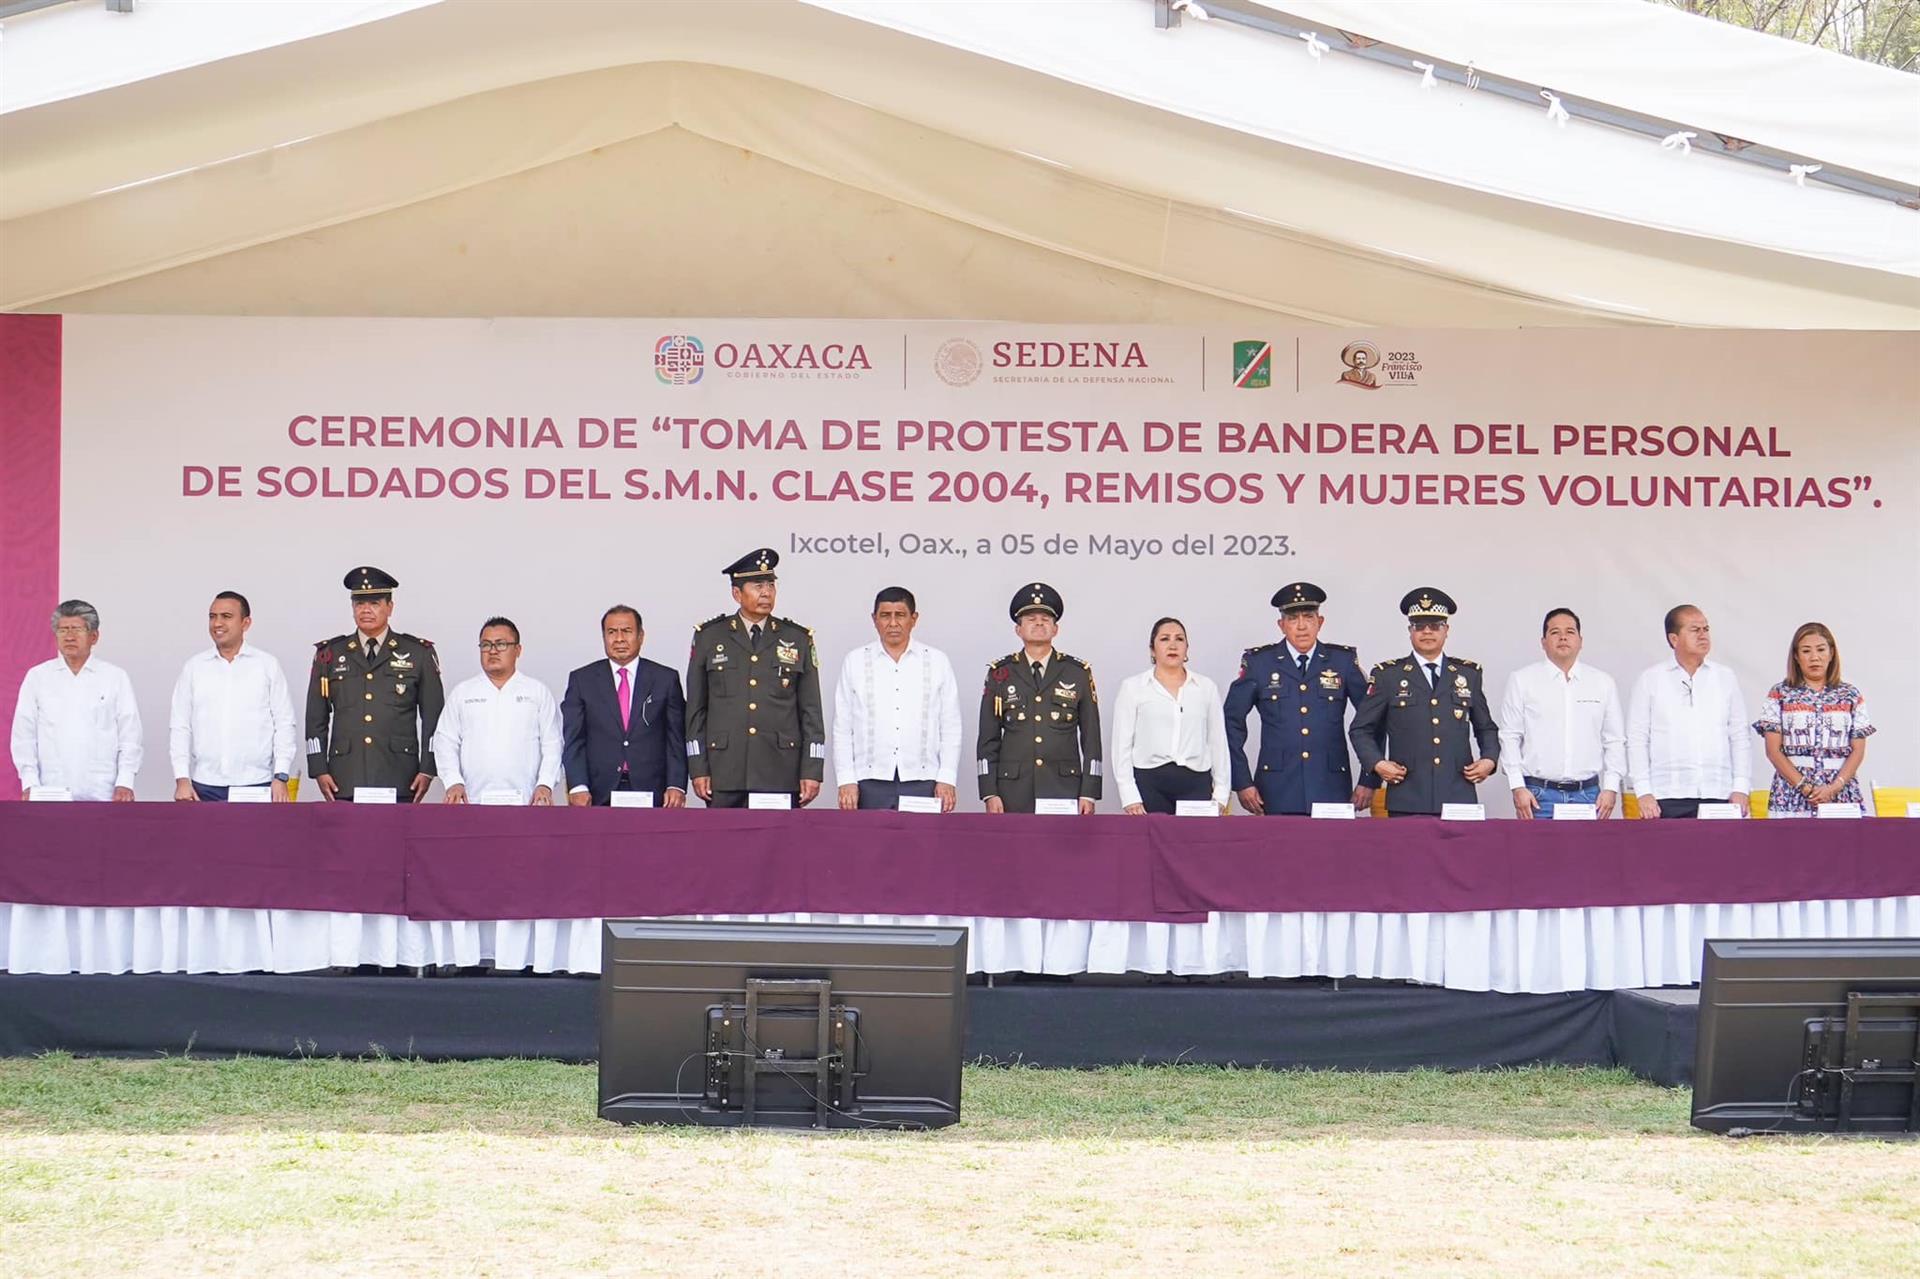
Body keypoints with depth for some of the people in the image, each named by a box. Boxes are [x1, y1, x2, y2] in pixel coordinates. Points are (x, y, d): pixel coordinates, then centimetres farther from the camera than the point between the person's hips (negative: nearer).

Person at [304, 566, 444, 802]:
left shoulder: (419, 654, 9)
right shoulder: (329, 654, 12)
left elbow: (433, 716, 8)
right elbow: (316, 718, 12)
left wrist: (427, 770, 0)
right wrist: (319, 770, 3)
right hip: (345, 781, 1)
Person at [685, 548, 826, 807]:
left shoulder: (798, 639, 9)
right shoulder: (709, 637, 7)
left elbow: (811, 711, 7)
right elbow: (695, 709, 7)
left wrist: (812, 771, 0)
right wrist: (698, 769, 0)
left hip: (781, 776, 0)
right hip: (725, 775, 0)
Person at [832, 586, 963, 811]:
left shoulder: (937, 662, 8)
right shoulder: (855, 662, 9)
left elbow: (951, 728, 7)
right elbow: (842, 728, 8)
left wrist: (947, 779, -1)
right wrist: (846, 781, 0)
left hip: (922, 782, 0)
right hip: (871, 782, 0)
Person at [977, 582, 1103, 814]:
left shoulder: (1079, 673, 9)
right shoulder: (999, 674, 9)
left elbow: (1091, 738, 8)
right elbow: (988, 739, 8)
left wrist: (1089, 794, 0)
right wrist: (990, 794, -1)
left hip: (1063, 787, 0)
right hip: (1014, 790, 0)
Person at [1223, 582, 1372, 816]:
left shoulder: (1344, 660, 7)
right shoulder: (1258, 662, 5)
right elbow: (1232, 721, 7)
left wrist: (1369, 781, 5)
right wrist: (1242, 783, 1)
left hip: (1331, 793, 0)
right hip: (1279, 794, 0)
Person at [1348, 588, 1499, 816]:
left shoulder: (1469, 674, 15)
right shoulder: (1387, 675, 8)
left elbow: (1486, 728, 23)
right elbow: (1361, 730, 11)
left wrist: (1489, 759, 5)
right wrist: (1376, 763, -4)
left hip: (1458, 797, 1)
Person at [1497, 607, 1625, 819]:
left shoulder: (1603, 683, 11)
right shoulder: (1521, 681, 5)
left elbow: (1615, 740, 11)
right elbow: (1510, 738, 2)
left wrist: (1611, 788, 1)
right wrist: (1518, 788, -6)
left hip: (1588, 794, 2)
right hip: (1538, 795, -2)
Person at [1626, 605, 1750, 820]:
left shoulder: (1725, 678, 14)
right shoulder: (1650, 679, 6)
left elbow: (1739, 737, 13)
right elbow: (1637, 739, 3)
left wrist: (1740, 788, 4)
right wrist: (1643, 792, -5)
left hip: (1718, 795, 2)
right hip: (1667, 799, -2)